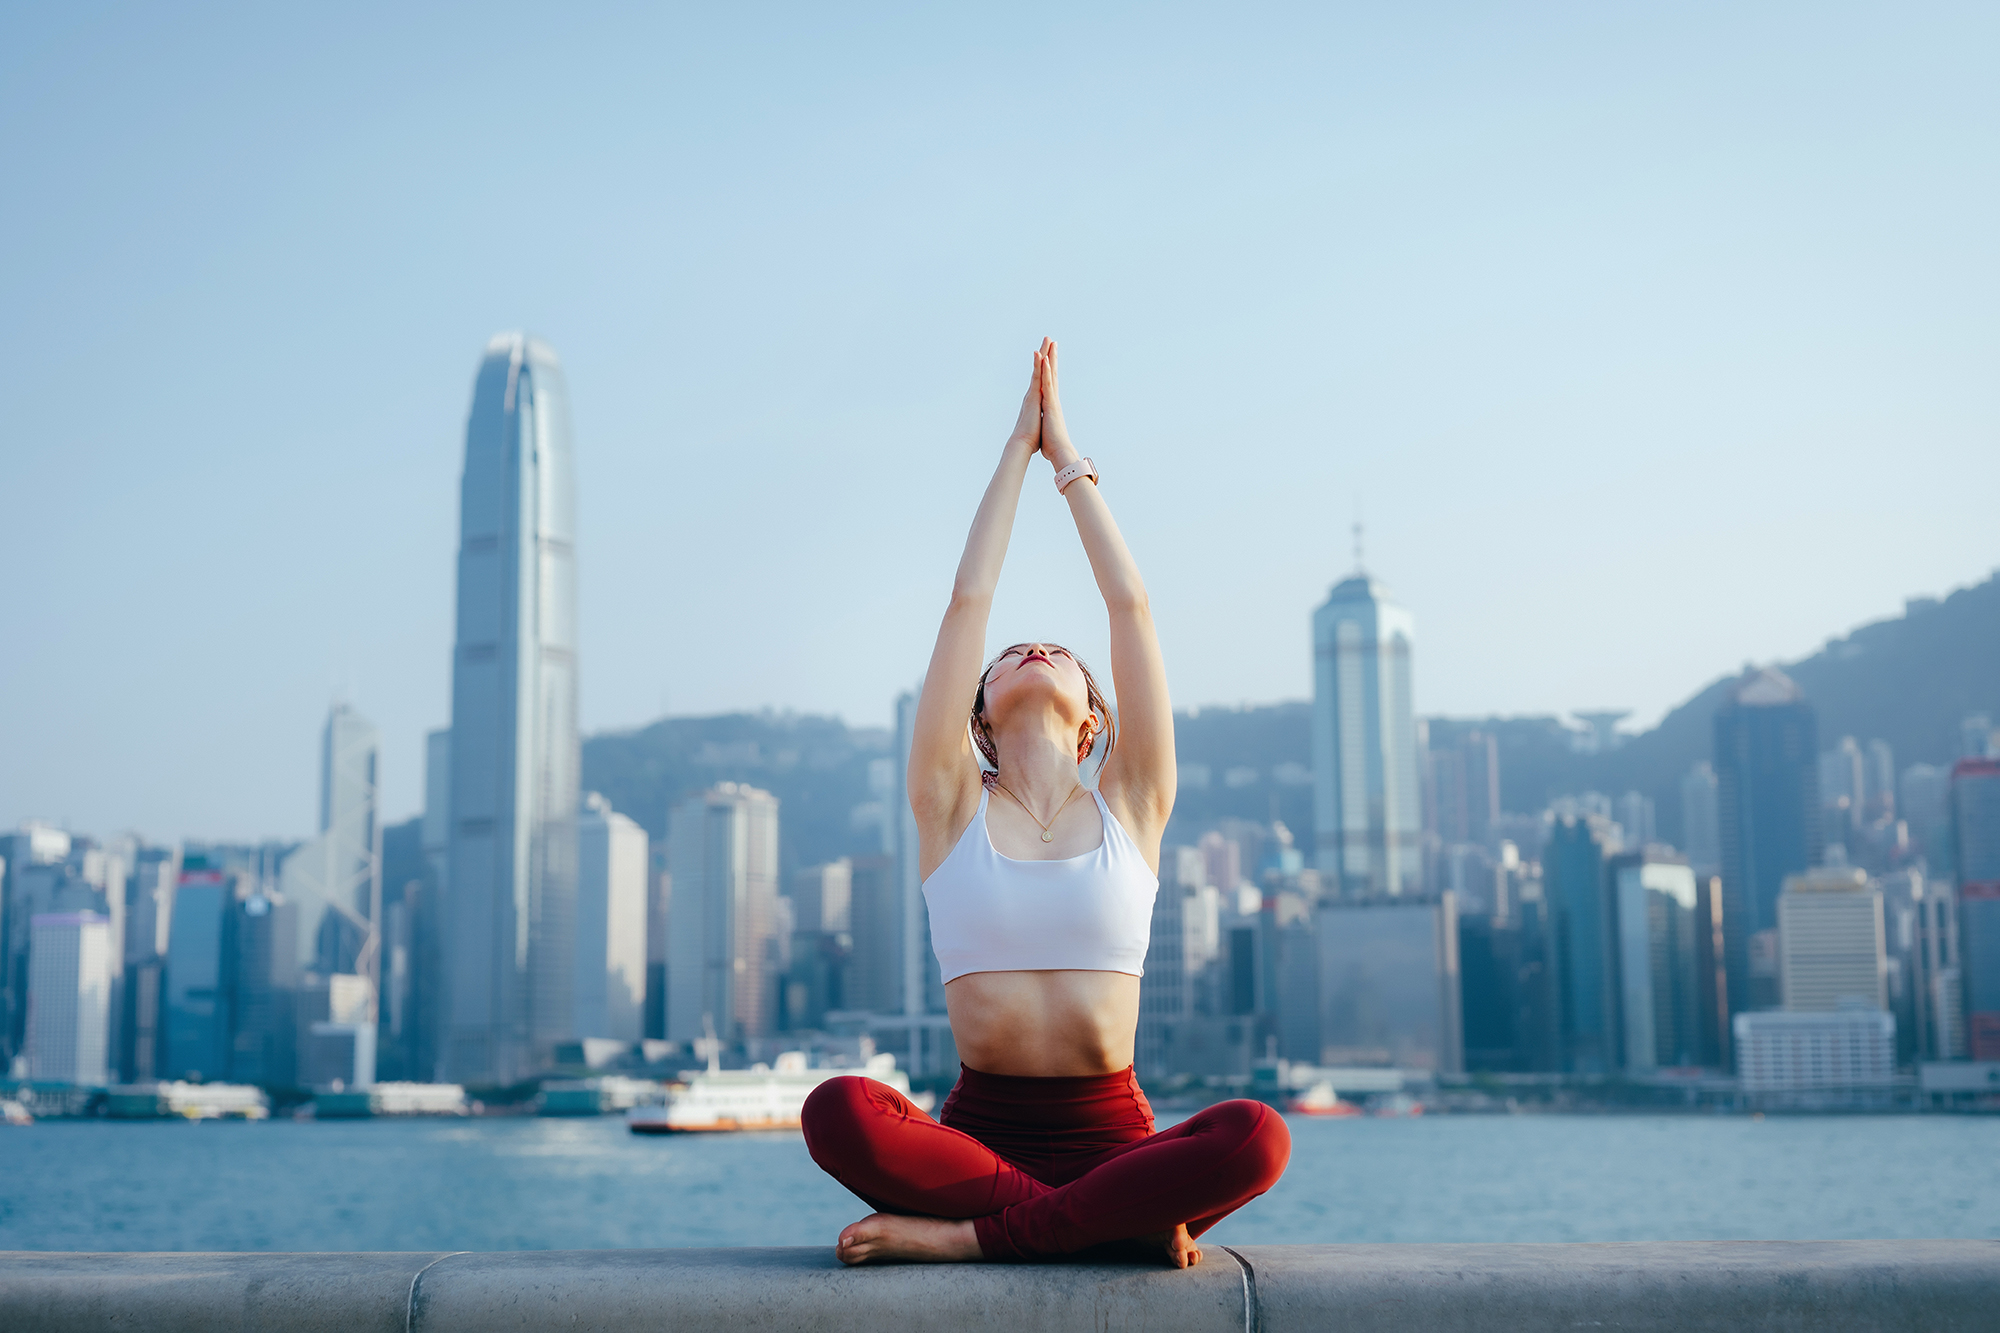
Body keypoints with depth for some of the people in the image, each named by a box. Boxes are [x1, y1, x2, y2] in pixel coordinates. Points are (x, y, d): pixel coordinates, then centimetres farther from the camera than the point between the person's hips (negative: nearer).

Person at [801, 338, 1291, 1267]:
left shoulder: (1130, 806, 10)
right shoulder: (952, 805, 8)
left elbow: (1130, 605, 9)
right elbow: (967, 601, 6)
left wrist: (1070, 463, 17)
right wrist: (1018, 449, 14)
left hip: (1111, 1135, 1)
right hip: (980, 1131, -1)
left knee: (1255, 1138, -31)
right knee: (837, 1111, -31)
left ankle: (970, 1234, -20)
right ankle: (1124, 1217, -20)